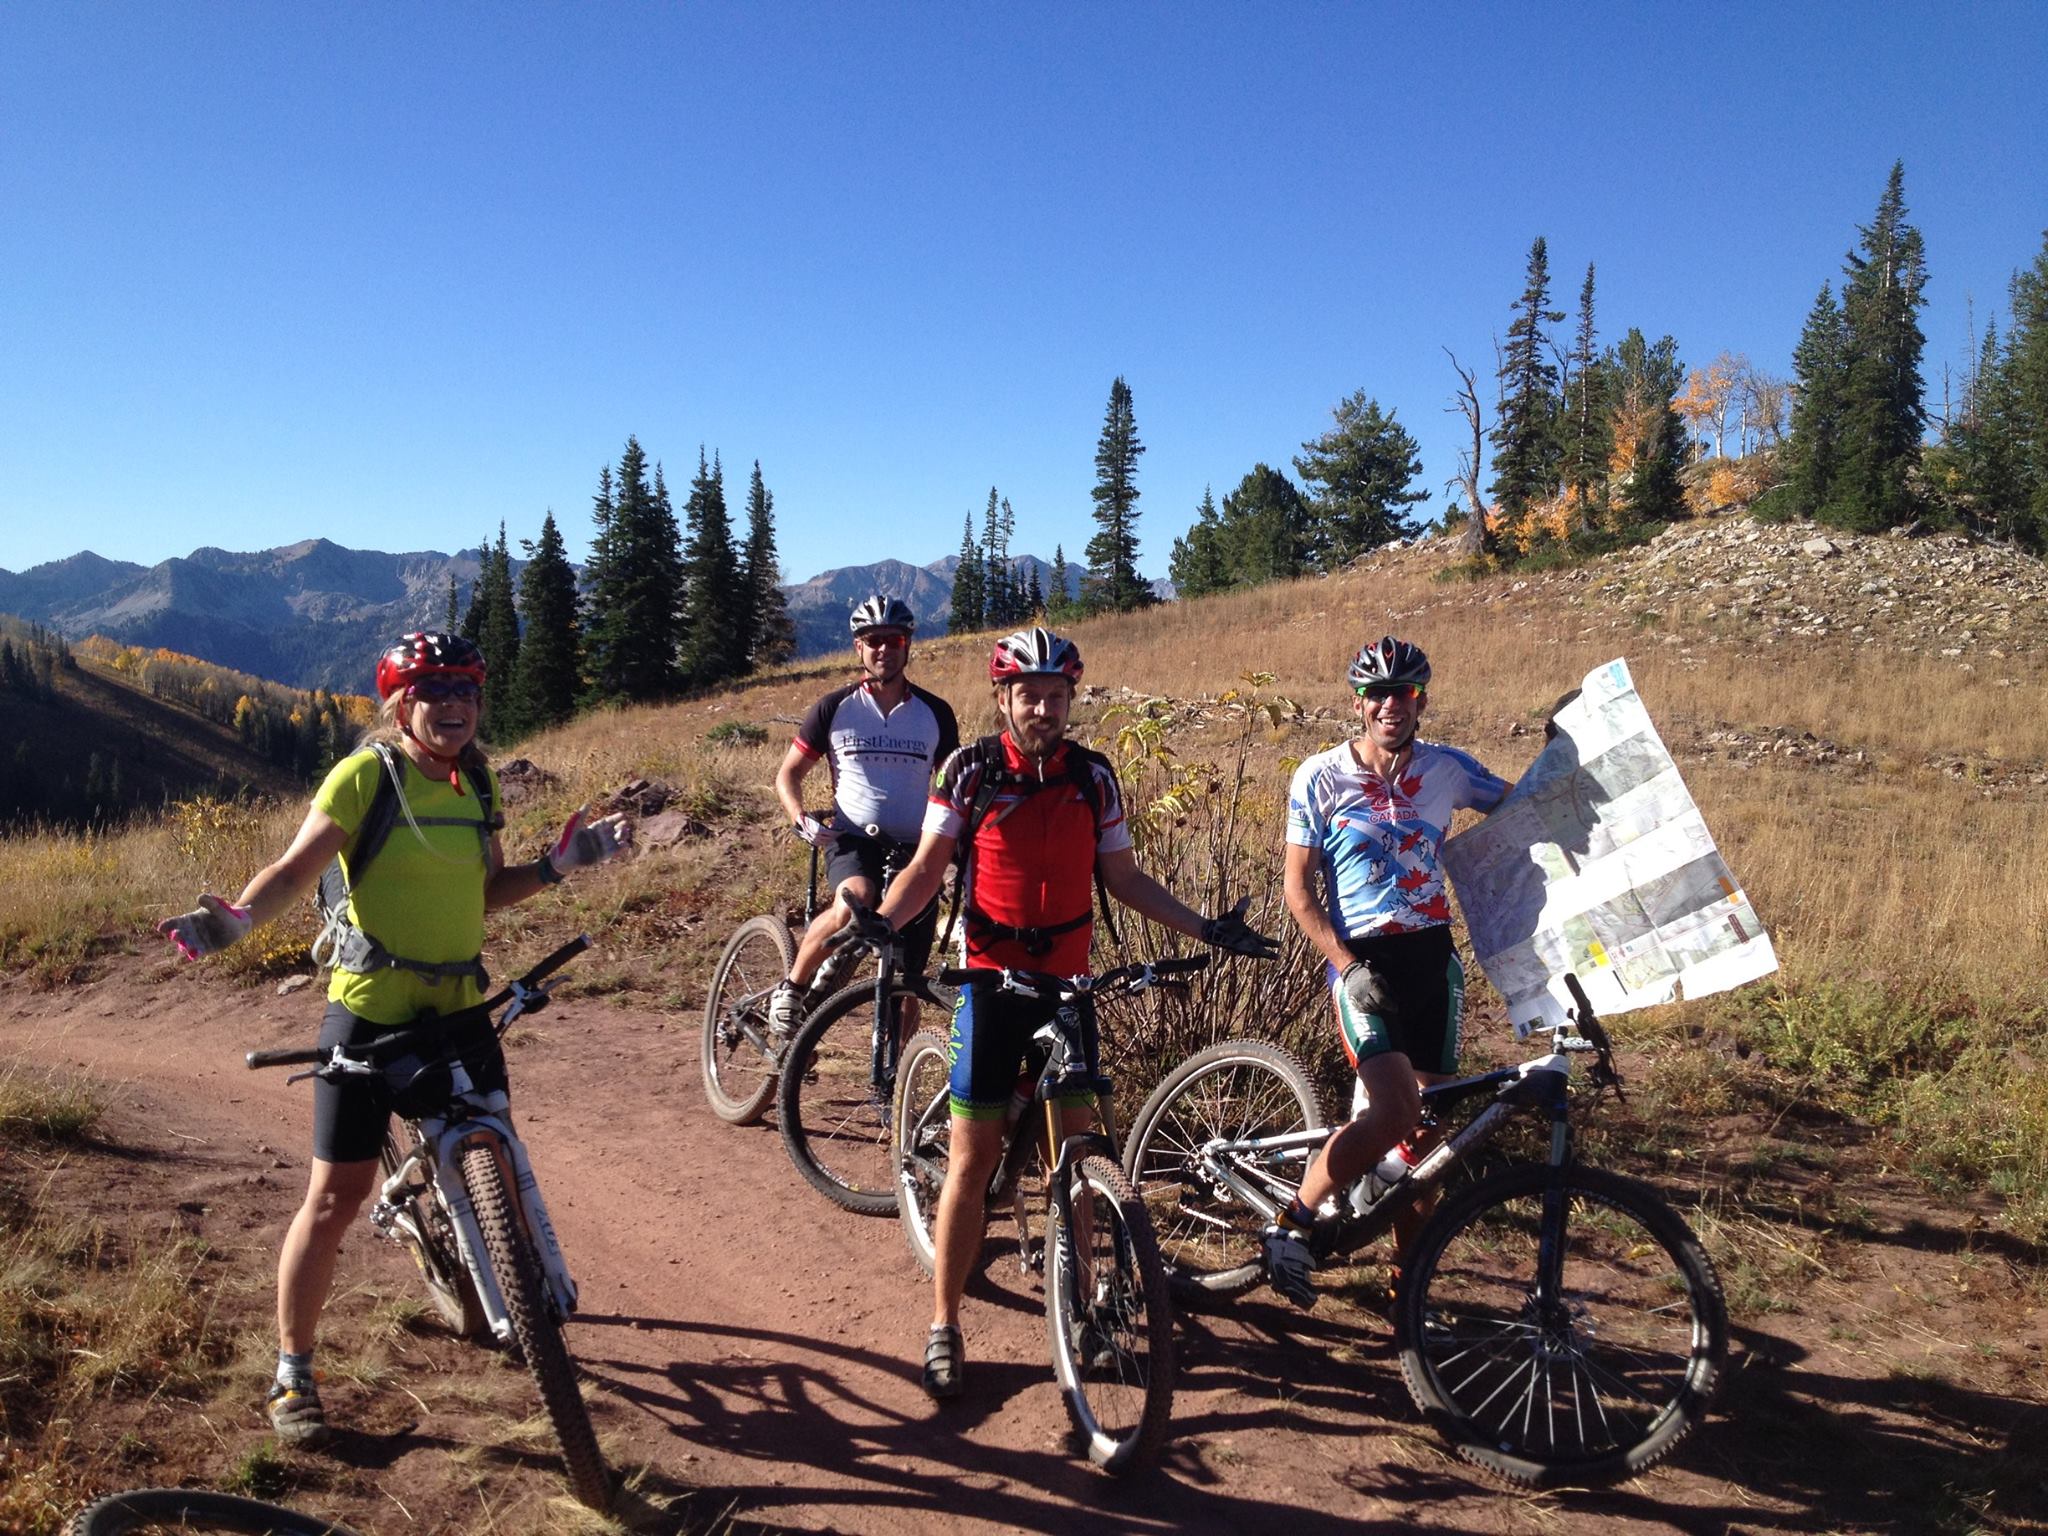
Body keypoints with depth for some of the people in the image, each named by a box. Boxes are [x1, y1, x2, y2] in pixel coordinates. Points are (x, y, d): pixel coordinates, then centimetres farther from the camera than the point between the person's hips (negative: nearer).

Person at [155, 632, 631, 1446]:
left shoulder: (474, 783, 8)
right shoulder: (365, 776, -11)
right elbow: (295, 869, -18)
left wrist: (561, 861, 0)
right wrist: (235, 916, -36)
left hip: (459, 1005, 6)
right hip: (372, 1009, -6)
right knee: (336, 1195, -2)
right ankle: (292, 1374, 14)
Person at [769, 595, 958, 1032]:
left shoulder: (935, 713, 7)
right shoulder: (835, 708, 2)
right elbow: (789, 773, 7)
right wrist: (802, 820, -12)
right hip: (853, 840, -2)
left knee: (907, 987, 1)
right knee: (854, 901, -36)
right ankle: (792, 988, -13)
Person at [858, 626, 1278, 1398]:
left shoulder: (1093, 775, 1)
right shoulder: (971, 769, -7)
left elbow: (1123, 877, 8)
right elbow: (928, 867, -7)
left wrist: (1206, 928, 1)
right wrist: (880, 920, -27)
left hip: (1068, 984, 3)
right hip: (992, 983, -3)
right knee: (973, 1161, 0)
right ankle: (944, 1326, 12)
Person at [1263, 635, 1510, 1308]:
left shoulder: (1447, 768, 4)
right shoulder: (1319, 777, -5)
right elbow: (1298, 890, -5)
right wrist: (1348, 968, -15)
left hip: (1433, 957, 4)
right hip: (1363, 959, -4)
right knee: (1396, 1110, -23)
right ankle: (1293, 1224, -5)